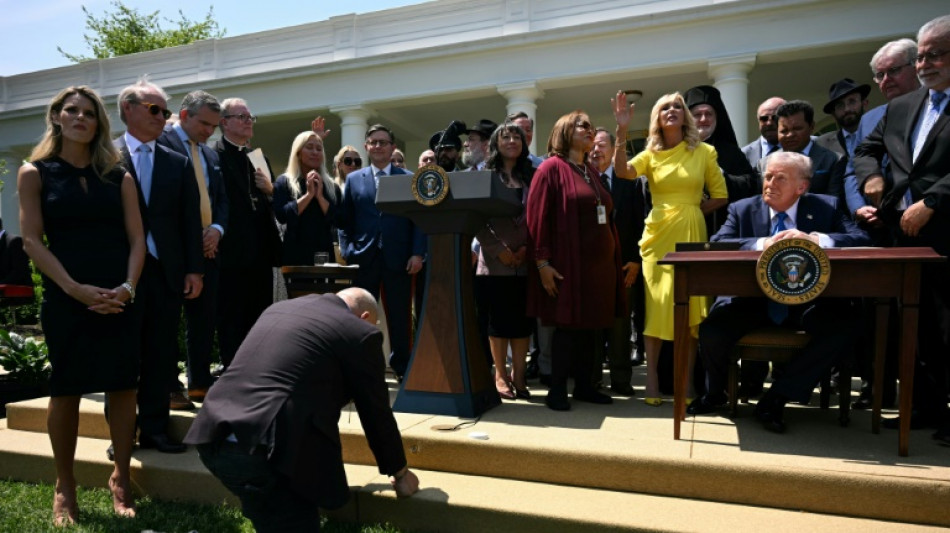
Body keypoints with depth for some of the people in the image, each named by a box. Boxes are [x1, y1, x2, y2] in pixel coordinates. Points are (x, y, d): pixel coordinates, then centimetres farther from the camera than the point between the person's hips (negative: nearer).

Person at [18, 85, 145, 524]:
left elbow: (136, 237, 4)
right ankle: (64, 487, 21)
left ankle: (120, 478, 18)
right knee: (66, 388, 6)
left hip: (120, 297, 2)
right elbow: (32, 240, -4)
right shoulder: (35, 173, 4)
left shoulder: (118, 177, 10)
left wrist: (128, 286, -12)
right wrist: (75, 289, -15)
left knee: (123, 386, 3)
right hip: (66, 297, -2)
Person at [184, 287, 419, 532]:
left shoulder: (280, 308, 21)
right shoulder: (360, 333, 1)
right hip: (265, 450, -8)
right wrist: (400, 472, 25)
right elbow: (375, 412, 8)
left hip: (213, 440, 9)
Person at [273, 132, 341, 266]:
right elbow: (282, 216, -9)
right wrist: (309, 194, -10)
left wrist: (320, 196, -8)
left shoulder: (331, 186, 12)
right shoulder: (284, 182, 5)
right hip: (295, 254, -3)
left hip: (324, 253, 3)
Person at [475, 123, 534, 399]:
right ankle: (500, 374, 14)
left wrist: (528, 247, -7)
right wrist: (499, 249, -10)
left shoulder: (531, 176, 12)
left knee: (523, 320, 4)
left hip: (526, 261, 2)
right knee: (499, 320, 2)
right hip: (495, 261, -2)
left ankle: (518, 374, 15)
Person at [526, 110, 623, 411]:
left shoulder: (591, 171, 17)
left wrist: (613, 259, 14)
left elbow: (605, 216, 18)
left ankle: (583, 386, 20)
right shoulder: (551, 167, -5)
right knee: (567, 325, -3)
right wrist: (542, 262, -17)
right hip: (567, 262, -7)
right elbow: (537, 217, -12)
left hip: (598, 262, 7)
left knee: (589, 325, 9)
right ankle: (557, 390, 9)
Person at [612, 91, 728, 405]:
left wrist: (690, 210, 1)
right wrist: (622, 130, -19)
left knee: (690, 308, 3)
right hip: (658, 236, 0)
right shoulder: (650, 155, 7)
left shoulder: (704, 152, 6)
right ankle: (652, 380, 9)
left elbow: (721, 196, 7)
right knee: (656, 308, 1)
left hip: (691, 235, 0)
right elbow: (622, 171, -13)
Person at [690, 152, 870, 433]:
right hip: (753, 299, 0)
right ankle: (716, 392, 11)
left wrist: (813, 239, -24)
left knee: (847, 325, -30)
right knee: (712, 330, -26)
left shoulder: (828, 207, 7)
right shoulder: (742, 209, 7)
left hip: (808, 301, 1)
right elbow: (716, 244, -10)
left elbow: (862, 240, -8)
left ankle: (776, 398, -13)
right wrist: (762, 244, -25)